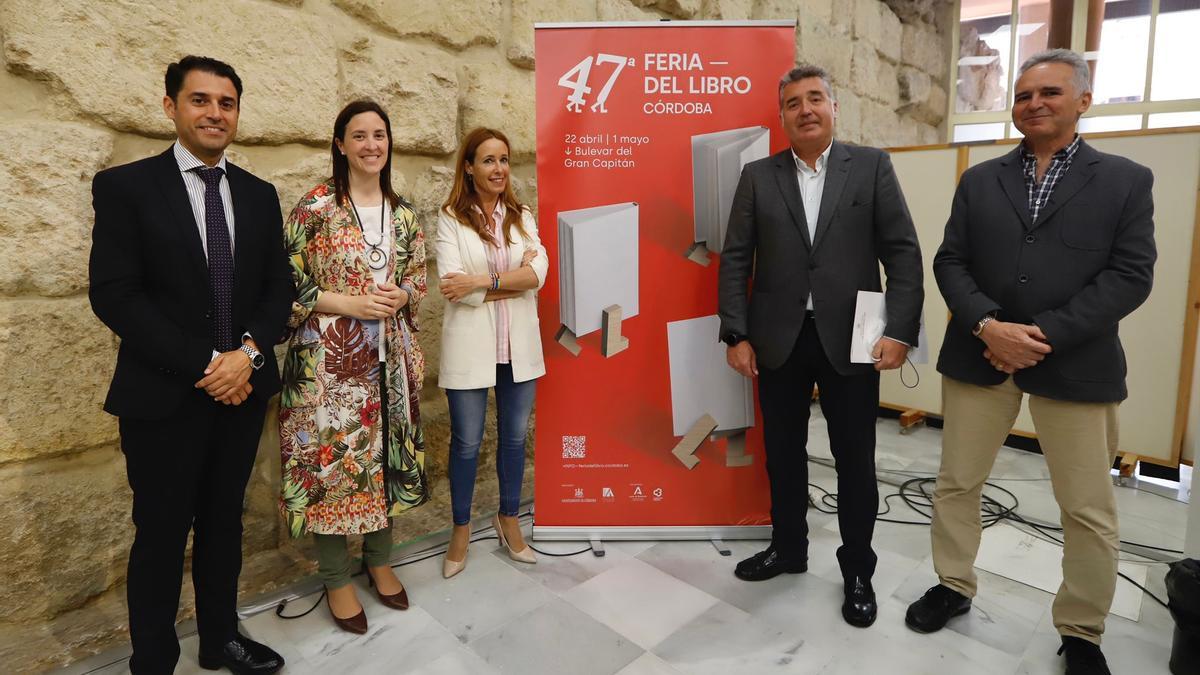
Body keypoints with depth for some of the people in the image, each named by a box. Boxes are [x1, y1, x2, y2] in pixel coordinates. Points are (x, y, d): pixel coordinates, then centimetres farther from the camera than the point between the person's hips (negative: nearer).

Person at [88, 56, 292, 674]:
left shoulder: (259, 194, 8)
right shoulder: (124, 186, -4)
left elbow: (279, 287, 5)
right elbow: (112, 295, -12)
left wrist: (247, 354, -12)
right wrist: (205, 365, -17)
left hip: (242, 388, 4)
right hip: (164, 395, -4)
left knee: (224, 522, 17)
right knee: (161, 535, 9)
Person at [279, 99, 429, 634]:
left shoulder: (402, 211, 8)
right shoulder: (315, 207, -7)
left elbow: (417, 275, 14)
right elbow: (287, 282, -8)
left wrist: (400, 297, -6)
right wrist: (348, 303, -16)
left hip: (389, 354, 5)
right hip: (330, 356, -4)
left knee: (385, 453, 13)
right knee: (332, 455, 2)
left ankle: (379, 560, 33)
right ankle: (336, 578, 22)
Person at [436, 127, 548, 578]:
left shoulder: (522, 217, 7)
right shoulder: (451, 219, -3)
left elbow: (538, 273, -9)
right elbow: (454, 286, -15)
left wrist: (482, 281, -19)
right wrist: (513, 281, -12)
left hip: (518, 346, 3)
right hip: (471, 347, -3)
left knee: (515, 436, 14)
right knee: (466, 442, 9)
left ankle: (509, 520, 34)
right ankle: (461, 529, 29)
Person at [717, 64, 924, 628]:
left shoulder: (872, 166, 3)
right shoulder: (757, 176, 5)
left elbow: (903, 252, -2)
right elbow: (735, 260, 1)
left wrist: (900, 330, -11)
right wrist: (737, 335, -6)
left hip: (849, 340, -1)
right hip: (777, 341, 1)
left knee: (855, 461, 9)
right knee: (783, 454, 14)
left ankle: (857, 570, 28)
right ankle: (787, 548, 35)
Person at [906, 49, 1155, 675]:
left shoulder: (1126, 180, 4)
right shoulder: (979, 180, 9)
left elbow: (1130, 276, -5)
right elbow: (950, 262, 2)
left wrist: (1046, 335, -17)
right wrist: (988, 326, -15)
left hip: (1074, 364, -1)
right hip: (979, 356, 2)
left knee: (1090, 510, 7)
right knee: (956, 483, 11)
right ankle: (953, 586, 32)